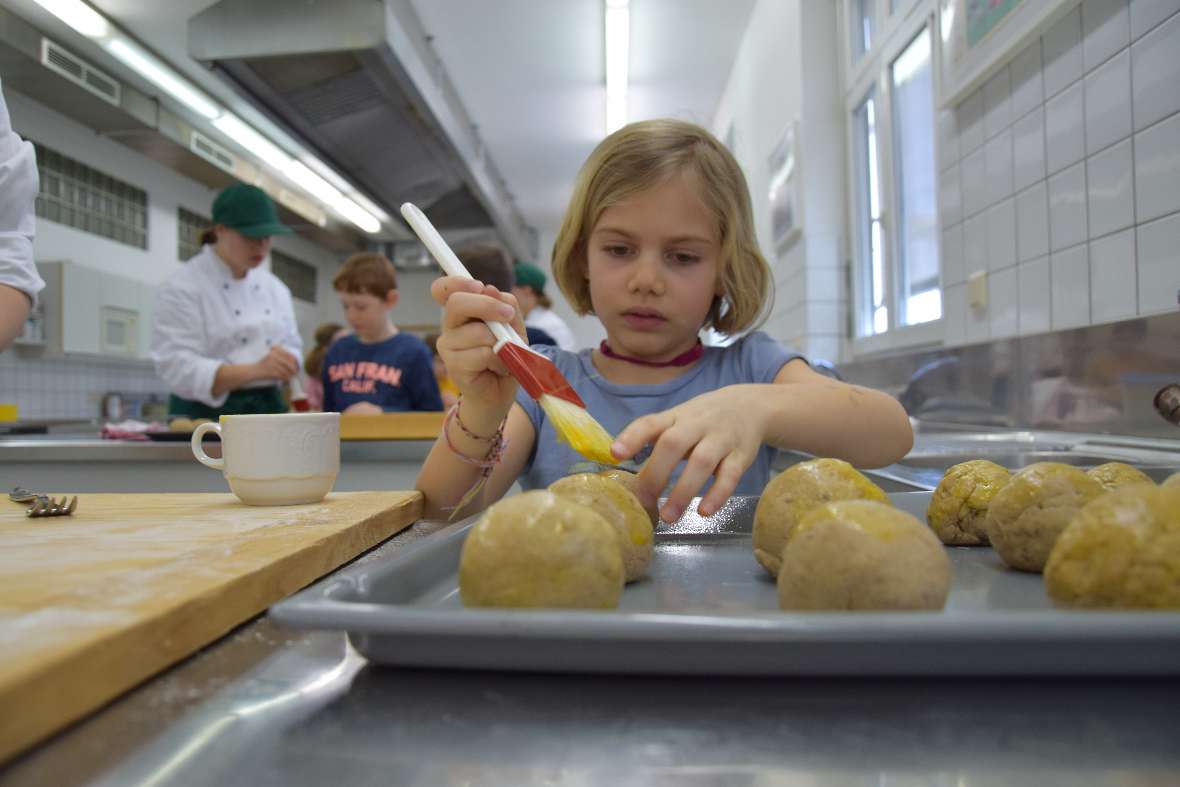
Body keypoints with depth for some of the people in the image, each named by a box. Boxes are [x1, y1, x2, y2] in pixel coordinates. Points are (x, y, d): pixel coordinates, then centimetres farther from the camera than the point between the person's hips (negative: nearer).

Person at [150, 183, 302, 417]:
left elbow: (292, 347, 15)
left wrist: (284, 363, -10)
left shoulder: (276, 289, 12)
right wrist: (256, 370, -28)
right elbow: (180, 370, -16)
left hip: (267, 410, 5)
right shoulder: (181, 288, -7)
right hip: (208, 415, -5)